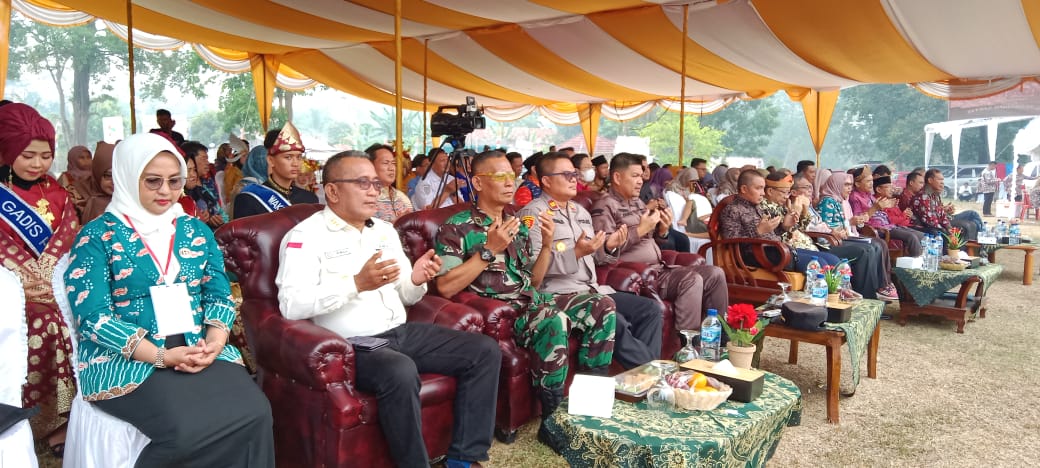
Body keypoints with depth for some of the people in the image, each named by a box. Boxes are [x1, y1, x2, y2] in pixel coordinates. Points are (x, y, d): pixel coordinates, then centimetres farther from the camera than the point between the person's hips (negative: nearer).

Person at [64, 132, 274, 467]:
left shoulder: (196, 231, 14)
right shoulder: (97, 237, 1)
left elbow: (220, 295, 9)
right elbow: (93, 318, -7)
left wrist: (214, 342, -12)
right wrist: (162, 355, -18)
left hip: (199, 352, 4)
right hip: (126, 360, -3)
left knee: (254, 414, -25)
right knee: (190, 428, -31)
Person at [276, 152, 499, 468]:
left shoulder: (385, 230, 17)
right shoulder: (306, 236, -6)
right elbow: (291, 305, -19)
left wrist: (416, 280, -5)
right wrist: (357, 283, -27)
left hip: (401, 332, 8)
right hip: (351, 344, -7)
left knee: (485, 350, -4)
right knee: (401, 371, -38)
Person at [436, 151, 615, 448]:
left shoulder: (519, 225, 17)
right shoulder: (457, 227, -5)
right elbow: (446, 288, -15)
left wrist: (547, 245, 1)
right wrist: (490, 250, -18)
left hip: (531, 301, 8)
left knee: (603, 306, -7)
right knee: (553, 320, -36)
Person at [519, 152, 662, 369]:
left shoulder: (581, 211, 21)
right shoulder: (533, 213, -5)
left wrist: (606, 246, 6)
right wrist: (575, 253, -24)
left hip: (593, 290, 9)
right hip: (560, 294, -9)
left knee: (651, 310, -3)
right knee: (615, 322, -30)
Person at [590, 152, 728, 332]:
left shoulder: (638, 202, 20)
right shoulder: (604, 206, -7)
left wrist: (663, 229, 4)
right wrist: (640, 230, -18)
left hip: (660, 268, 9)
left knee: (715, 274, 2)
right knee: (692, 280, -27)